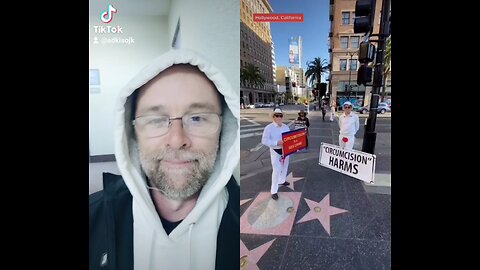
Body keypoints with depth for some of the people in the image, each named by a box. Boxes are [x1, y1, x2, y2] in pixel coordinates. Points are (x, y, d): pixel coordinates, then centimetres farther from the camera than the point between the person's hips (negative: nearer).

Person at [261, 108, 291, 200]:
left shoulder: (286, 127, 4)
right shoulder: (269, 127, -15)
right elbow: (264, 141, -20)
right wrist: (277, 142, -30)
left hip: (286, 150, 6)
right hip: (275, 151, -6)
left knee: (284, 167, 22)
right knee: (276, 170, -9)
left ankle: (282, 181, 48)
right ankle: (274, 191, 1)